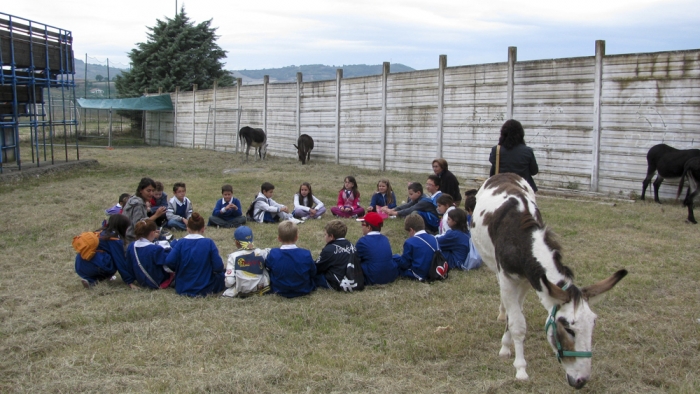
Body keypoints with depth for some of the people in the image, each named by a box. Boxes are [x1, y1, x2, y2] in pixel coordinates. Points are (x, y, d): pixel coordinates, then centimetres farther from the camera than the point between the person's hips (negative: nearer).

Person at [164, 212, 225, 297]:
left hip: (182, 289, 3)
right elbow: (218, 267, -13)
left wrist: (180, 269, 5)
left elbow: (169, 262, -15)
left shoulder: (181, 242, -7)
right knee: (221, 275, 25)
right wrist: (209, 269, 10)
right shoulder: (209, 243, -11)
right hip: (204, 289, -3)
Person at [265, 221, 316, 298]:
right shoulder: (306, 254, -20)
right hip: (304, 290, -1)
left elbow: (267, 266, 3)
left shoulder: (273, 254, -19)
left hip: (280, 291, 1)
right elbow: (313, 273, -4)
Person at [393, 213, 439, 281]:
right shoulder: (433, 239, 5)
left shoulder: (410, 242, -13)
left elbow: (405, 263, -9)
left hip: (419, 275, -7)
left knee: (395, 258, 4)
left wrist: (398, 257, 14)